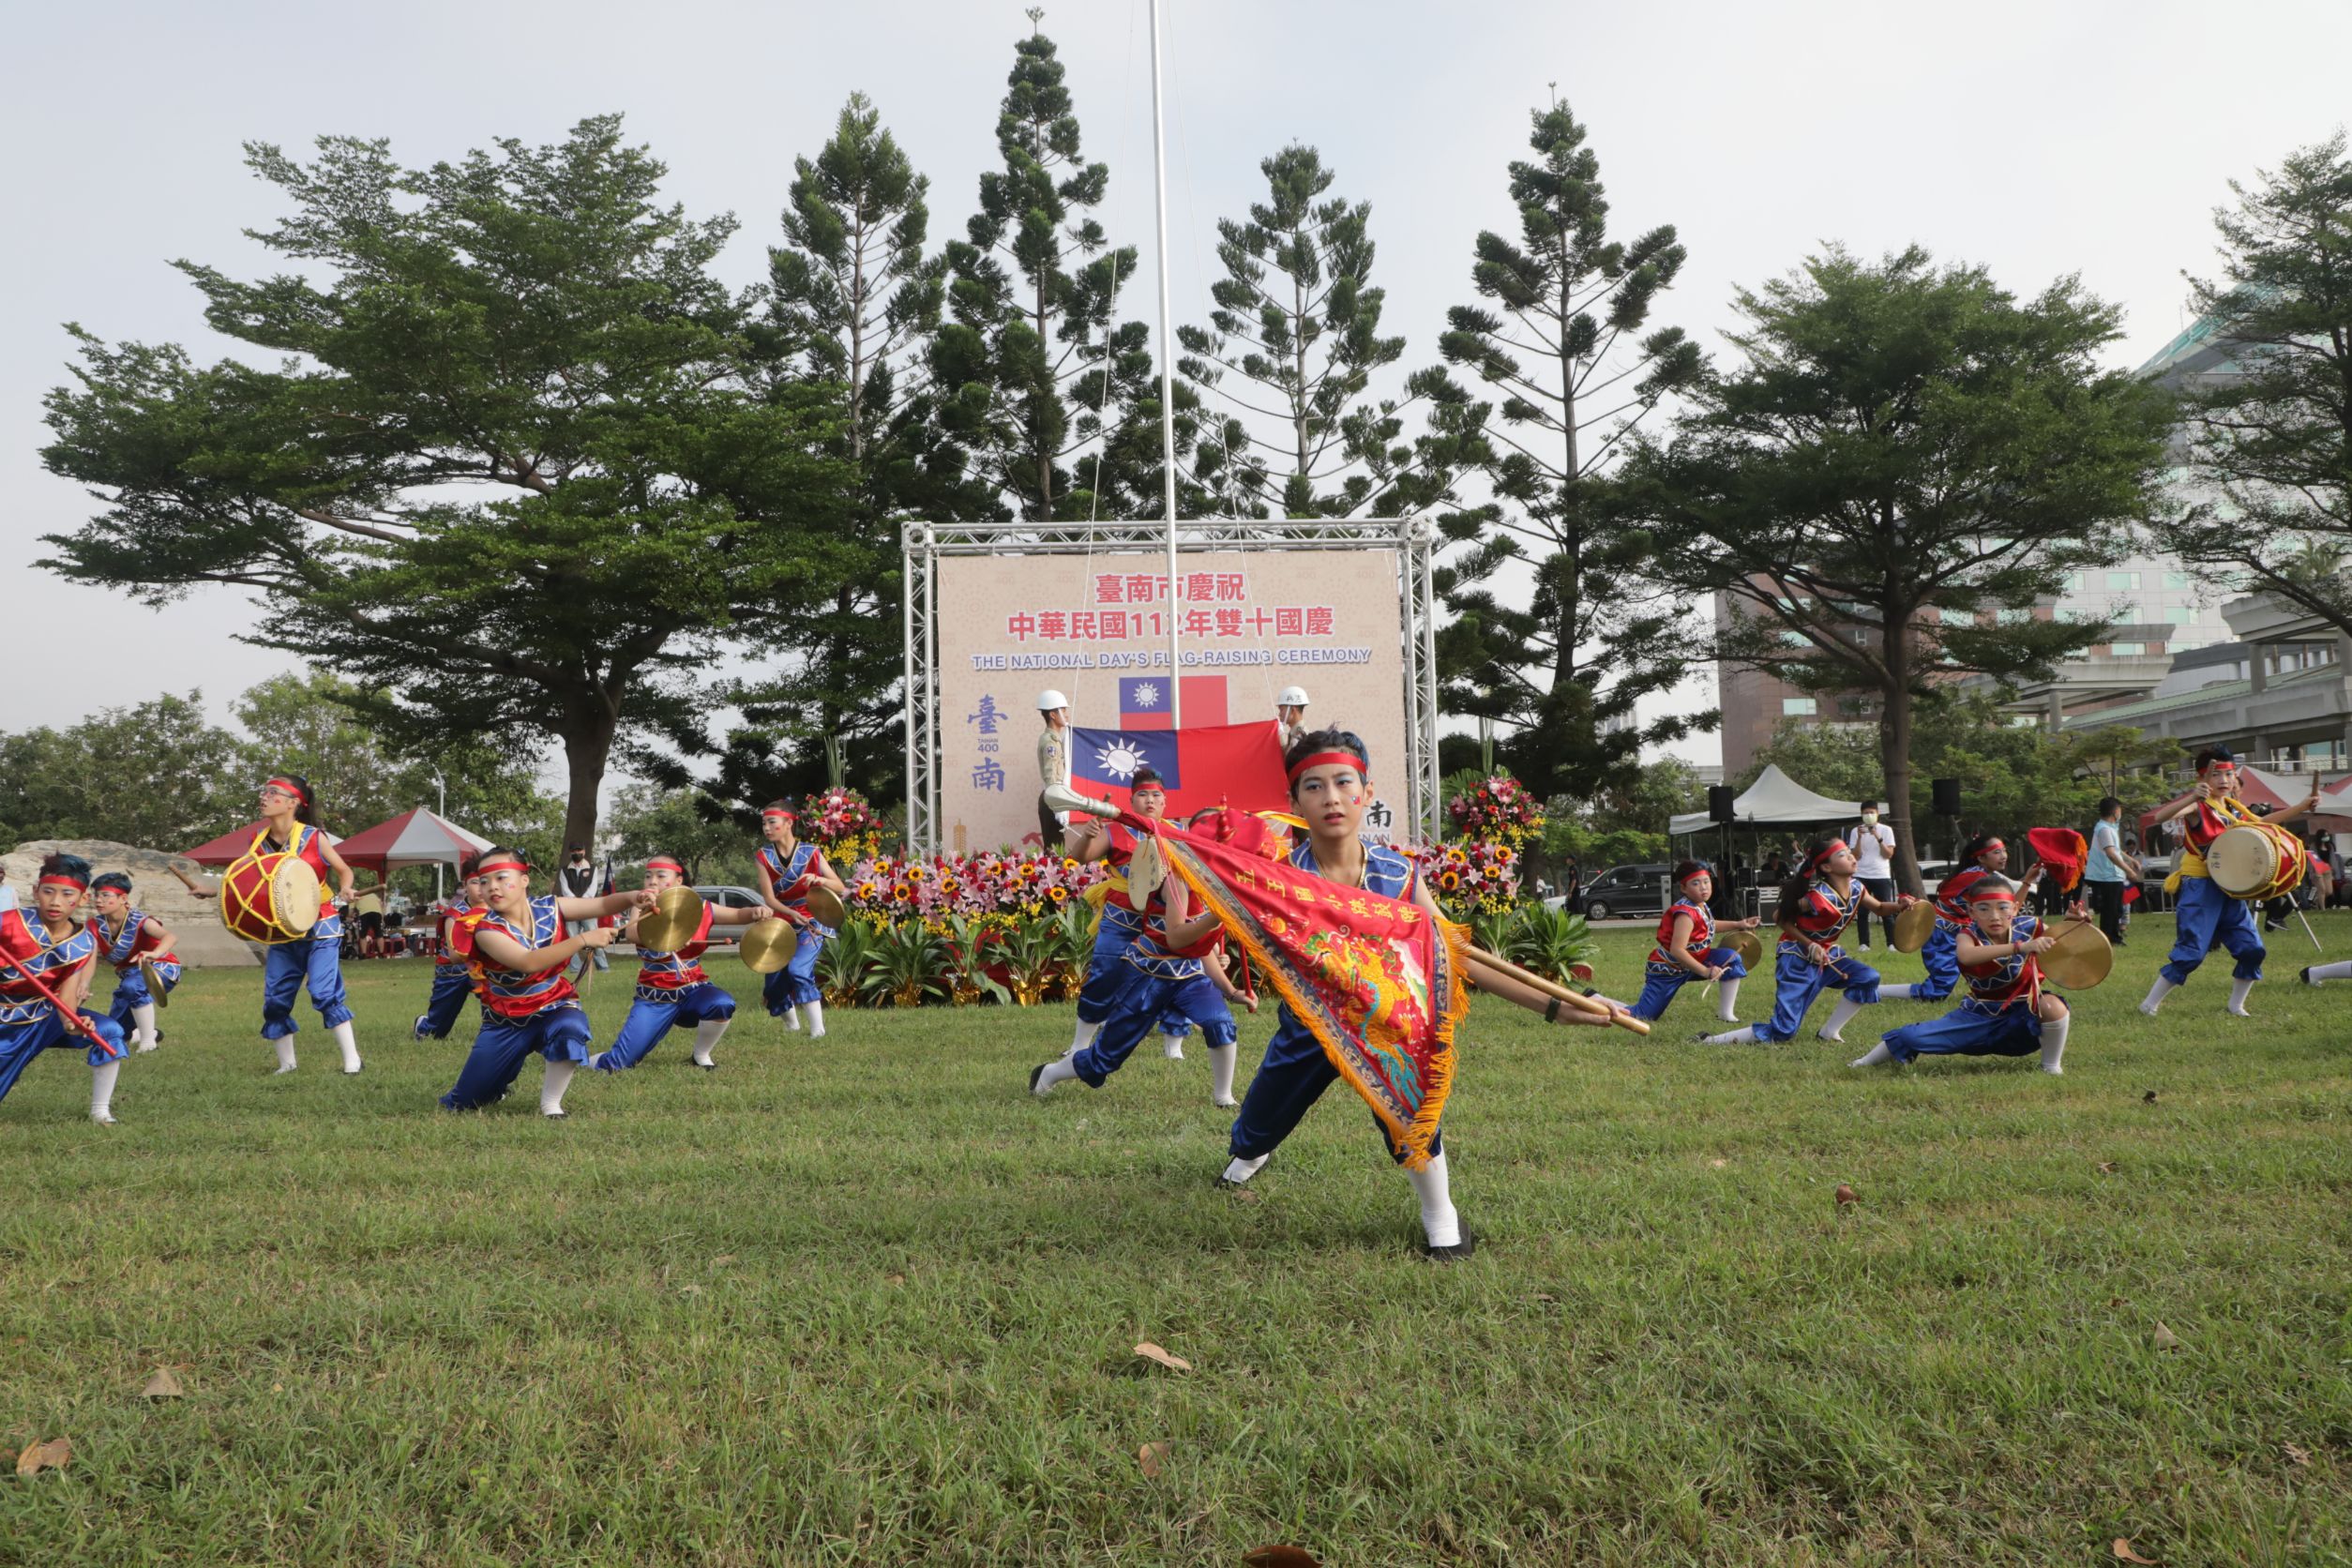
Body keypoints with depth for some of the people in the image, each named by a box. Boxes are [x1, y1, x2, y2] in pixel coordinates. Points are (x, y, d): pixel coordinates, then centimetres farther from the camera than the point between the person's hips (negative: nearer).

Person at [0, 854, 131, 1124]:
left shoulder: (84, 943, -10)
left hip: (46, 1014, 3)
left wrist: (71, 1022, -33)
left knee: (109, 1032, -19)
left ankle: (101, 1110, -7)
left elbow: (66, 991, -13)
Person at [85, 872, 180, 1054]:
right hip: (129, 973, 6)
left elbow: (169, 936, -46)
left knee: (133, 986, -40)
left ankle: (149, 1040, -25)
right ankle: (141, 1032, 41)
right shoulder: (95, 926, -13)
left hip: (161, 968, -6)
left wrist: (155, 953, -69)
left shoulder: (139, 921, -27)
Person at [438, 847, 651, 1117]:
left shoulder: (548, 908, -12)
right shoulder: (485, 929, -23)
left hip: (553, 1008, 1)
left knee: (571, 1029, -37)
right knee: (462, 1103, 4)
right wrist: (583, 939, -44)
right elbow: (528, 963, -38)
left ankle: (550, 1103, -12)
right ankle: (502, 1083, 41)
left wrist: (632, 898, -36)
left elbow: (603, 904, -13)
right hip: (505, 1022, -1)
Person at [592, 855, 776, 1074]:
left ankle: (701, 1054, -4)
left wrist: (757, 912, -16)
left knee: (722, 1004, -34)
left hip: (692, 991, 1)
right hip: (654, 997, -1)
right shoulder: (644, 909, -6)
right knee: (618, 1063, -12)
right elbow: (631, 935, -27)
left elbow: (739, 915, 7)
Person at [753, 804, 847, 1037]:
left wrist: (819, 880, -30)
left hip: (812, 923, -4)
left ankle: (817, 1029, -20)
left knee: (798, 970, -26)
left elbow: (840, 887, -9)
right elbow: (769, 898, -11)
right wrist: (793, 914, -29)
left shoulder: (810, 853, -10)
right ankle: (792, 1028, 27)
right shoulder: (763, 856, -4)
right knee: (774, 984, 2)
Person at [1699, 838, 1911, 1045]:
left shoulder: (1856, 890, -5)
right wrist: (1811, 946, -22)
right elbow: (1785, 921, -15)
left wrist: (1899, 905, -8)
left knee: (1868, 978, -13)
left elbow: (1879, 908, 13)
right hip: (1798, 959, -8)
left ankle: (1829, 1032, 1)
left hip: (1827, 955, 8)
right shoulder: (1818, 897, -26)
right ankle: (1714, 1040, -8)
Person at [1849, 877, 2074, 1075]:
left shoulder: (2028, 927, -12)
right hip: (1980, 1016, 0)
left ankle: (2052, 1066, -6)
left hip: (2022, 1018, 0)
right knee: (1912, 1037, -12)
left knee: (2052, 1006, -34)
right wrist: (2021, 947, -52)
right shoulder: (1970, 933, -16)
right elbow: (1966, 956, -41)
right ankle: (1866, 1062, 20)